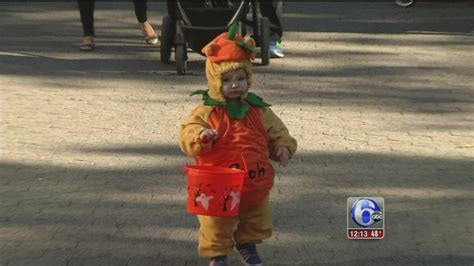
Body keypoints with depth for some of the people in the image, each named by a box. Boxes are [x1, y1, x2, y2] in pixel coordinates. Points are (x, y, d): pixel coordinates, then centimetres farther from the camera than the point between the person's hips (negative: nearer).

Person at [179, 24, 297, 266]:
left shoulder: (258, 110, -1)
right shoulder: (207, 111, -13)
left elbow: (276, 132, 7)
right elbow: (188, 132, -19)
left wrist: (283, 147, -12)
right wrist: (201, 136, -39)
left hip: (254, 185, 4)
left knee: (255, 222, 24)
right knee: (216, 225, 9)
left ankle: (247, 245, 49)